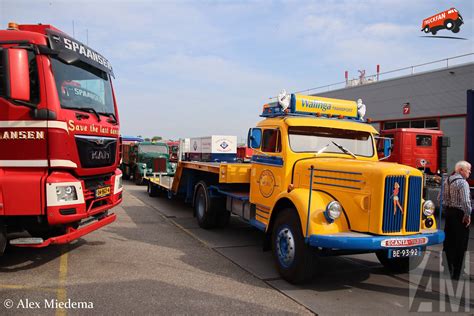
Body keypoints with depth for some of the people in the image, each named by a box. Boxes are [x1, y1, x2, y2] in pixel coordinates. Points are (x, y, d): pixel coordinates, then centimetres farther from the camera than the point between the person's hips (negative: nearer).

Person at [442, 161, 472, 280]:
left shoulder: (447, 181, 10)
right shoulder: (462, 182, -15)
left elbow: (443, 198, 13)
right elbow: (465, 201, -22)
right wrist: (468, 215, -13)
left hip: (449, 212, 8)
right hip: (460, 213, -8)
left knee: (449, 241, 15)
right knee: (460, 243, 0)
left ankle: (449, 268, 24)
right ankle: (456, 273, 4)